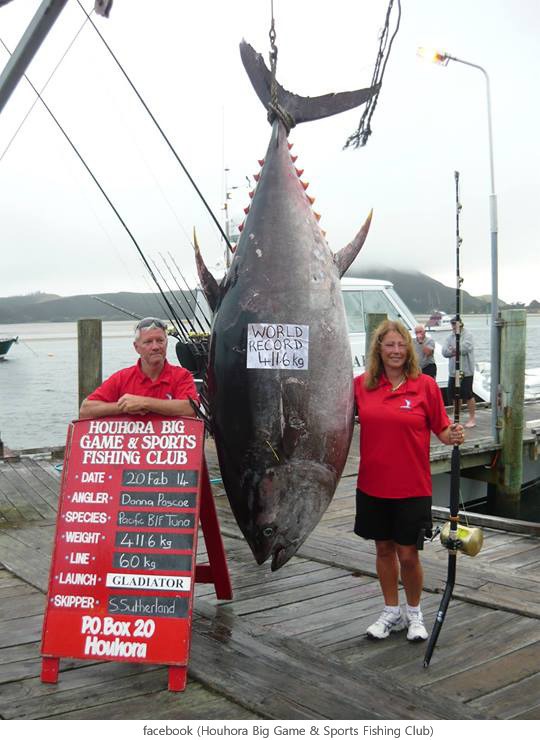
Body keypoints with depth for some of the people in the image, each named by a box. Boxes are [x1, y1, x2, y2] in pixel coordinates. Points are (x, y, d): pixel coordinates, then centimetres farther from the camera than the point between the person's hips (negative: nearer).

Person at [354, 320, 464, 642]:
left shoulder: (425, 385, -5)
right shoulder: (362, 385, 0)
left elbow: (441, 428, -2)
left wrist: (453, 436, -22)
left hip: (412, 488, -2)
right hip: (373, 485, 3)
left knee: (408, 555, 5)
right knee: (384, 549, 15)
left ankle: (414, 613, 30)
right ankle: (392, 612, 34)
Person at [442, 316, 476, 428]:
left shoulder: (467, 335, -5)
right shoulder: (450, 337, 11)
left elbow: (465, 348, -22)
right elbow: (444, 351, -2)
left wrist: (453, 350, -10)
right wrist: (458, 351, -17)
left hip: (466, 371, -6)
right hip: (453, 371, 6)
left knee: (468, 395, -2)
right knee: (454, 395, 11)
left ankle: (472, 418, 9)